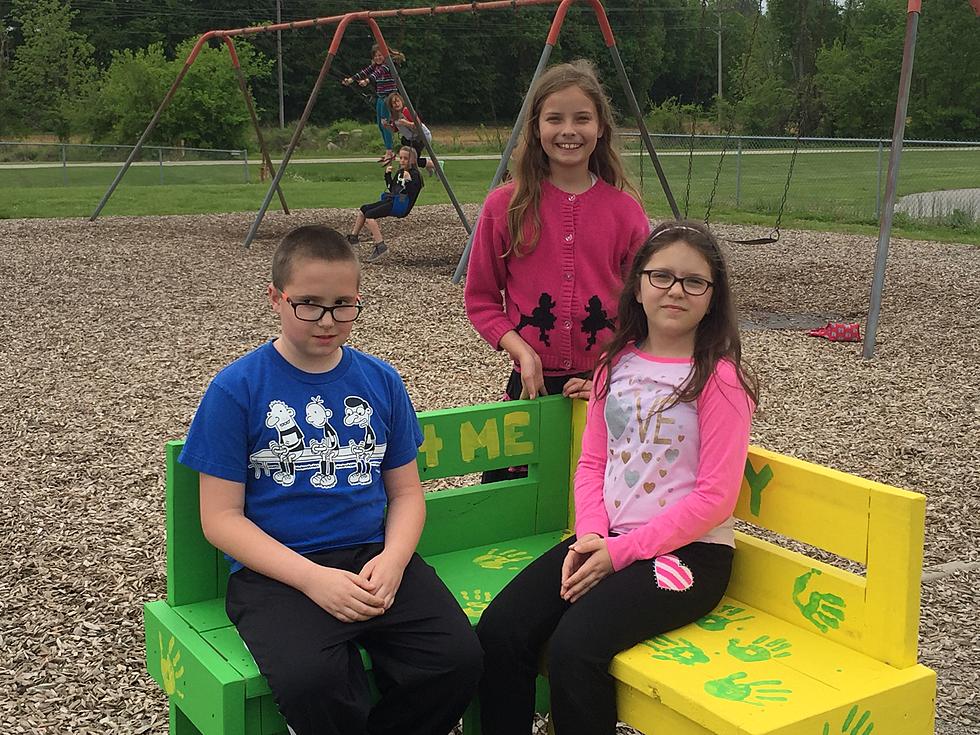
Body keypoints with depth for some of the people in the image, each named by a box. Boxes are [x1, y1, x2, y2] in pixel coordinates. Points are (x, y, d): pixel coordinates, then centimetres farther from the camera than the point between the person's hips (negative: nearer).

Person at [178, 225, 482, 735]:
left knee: (459, 657, -20)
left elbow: (405, 491, 13)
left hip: (373, 556, 4)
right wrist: (312, 578, -16)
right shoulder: (236, 388, -3)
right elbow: (221, 517, -4)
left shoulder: (381, 380, 9)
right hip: (276, 571, -3)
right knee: (311, 681, -33)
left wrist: (392, 559, -9)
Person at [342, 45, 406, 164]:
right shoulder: (374, 65, 11)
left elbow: (378, 73, -31)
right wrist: (351, 79, -11)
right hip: (380, 98, 9)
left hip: (389, 97, -9)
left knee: (385, 123, -15)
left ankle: (389, 152, -15)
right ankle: (389, 152, 14)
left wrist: (367, 80, -48)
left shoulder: (388, 65, -14)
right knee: (380, 125, 8)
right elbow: (364, 72, 3)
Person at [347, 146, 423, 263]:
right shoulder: (400, 172, 17)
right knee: (364, 209, 12)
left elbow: (411, 194, -20)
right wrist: (388, 174, 16)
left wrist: (408, 181, -32)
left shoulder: (414, 174, -10)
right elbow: (391, 188, 26)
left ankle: (380, 246, -28)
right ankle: (353, 237, 24)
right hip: (391, 201, 9)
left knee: (369, 215, -24)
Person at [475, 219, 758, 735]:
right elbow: (592, 462, 11)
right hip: (607, 540, 6)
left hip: (687, 552, -5)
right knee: (499, 630, -14)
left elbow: (715, 498, -12)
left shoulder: (719, 378, -8)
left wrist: (619, 552, -15)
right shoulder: (616, 364, 10)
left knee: (573, 646, -27)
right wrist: (590, 536, -7)